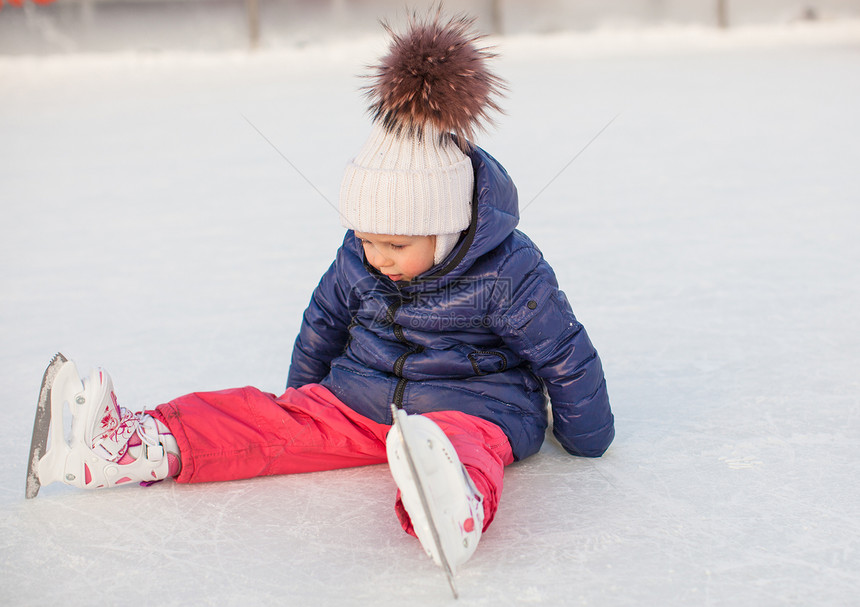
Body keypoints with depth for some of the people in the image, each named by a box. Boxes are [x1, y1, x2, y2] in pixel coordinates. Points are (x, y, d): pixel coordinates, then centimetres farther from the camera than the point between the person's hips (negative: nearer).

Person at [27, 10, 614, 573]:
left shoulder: (509, 274, -16)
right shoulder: (357, 261, 1)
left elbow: (565, 355, -7)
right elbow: (324, 322, 18)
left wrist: (585, 437, 4)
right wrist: (302, 396, 30)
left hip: (472, 407, -6)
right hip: (358, 399, 7)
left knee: (467, 444, -42)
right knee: (278, 417, -14)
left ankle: (451, 512, -77)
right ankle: (140, 445, -28)